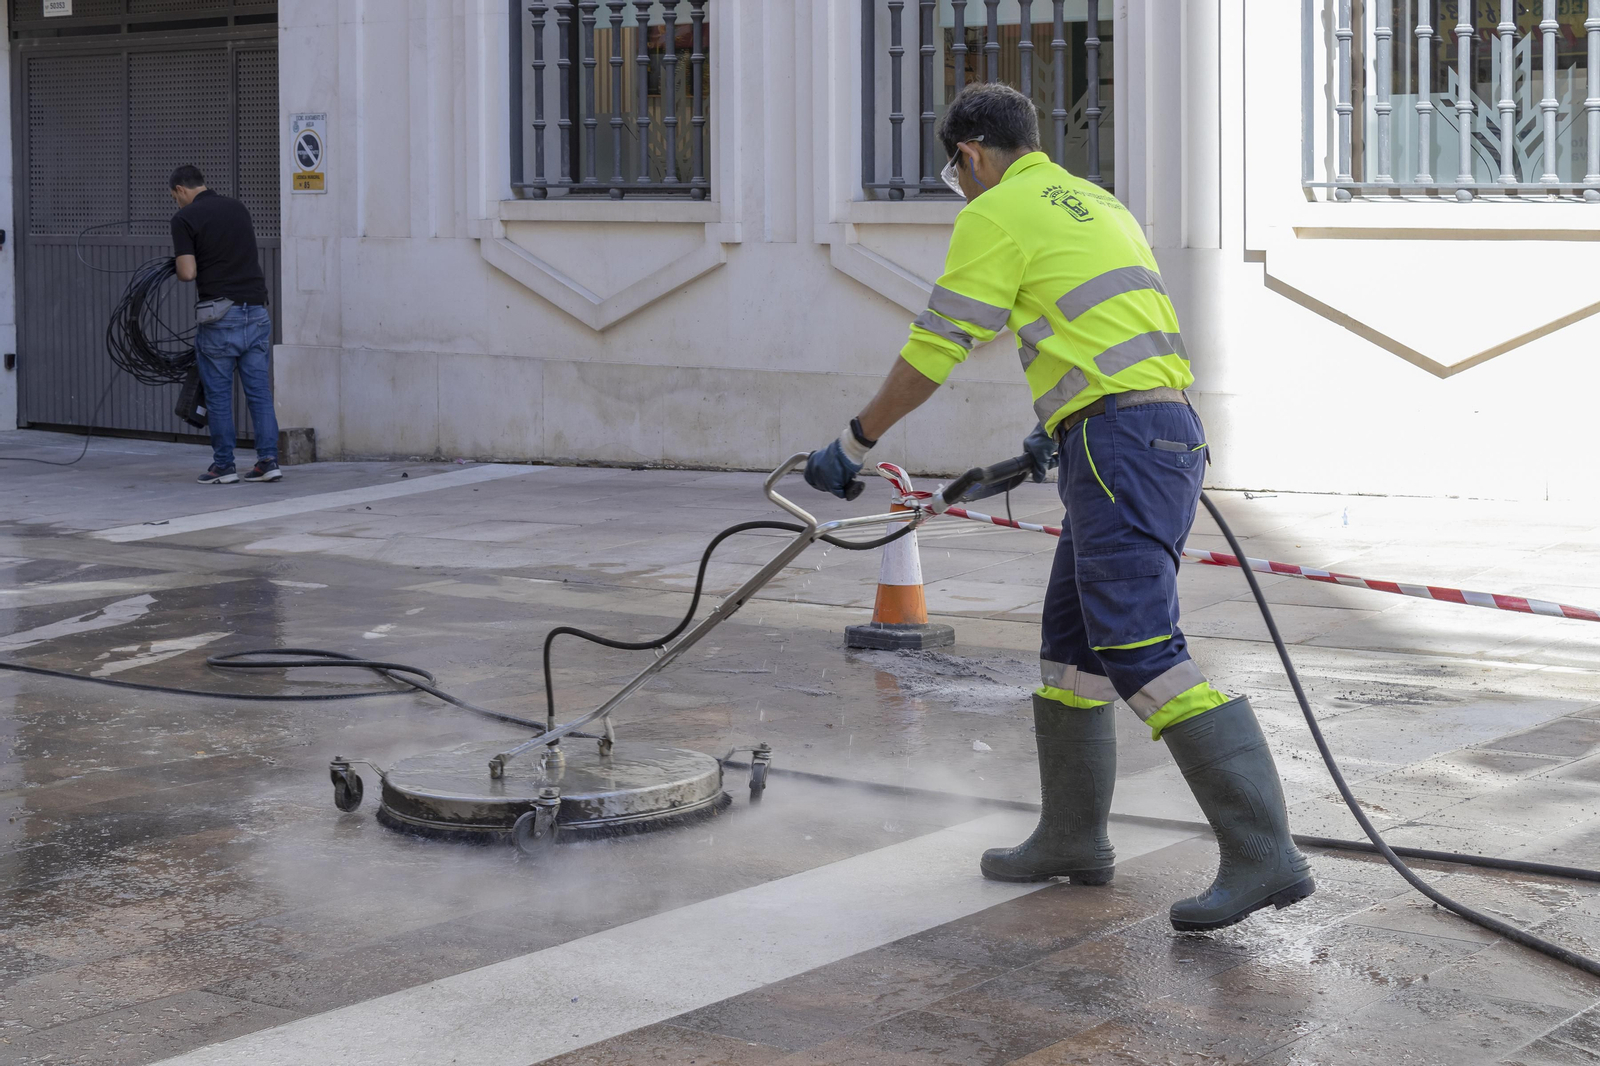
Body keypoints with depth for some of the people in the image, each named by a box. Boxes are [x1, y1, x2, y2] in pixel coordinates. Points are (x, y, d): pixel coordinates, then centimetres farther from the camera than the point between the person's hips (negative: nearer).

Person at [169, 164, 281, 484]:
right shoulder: (237, 207, 14)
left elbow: (188, 272, -11)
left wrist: (179, 263, 10)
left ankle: (223, 466, 8)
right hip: (257, 311, 5)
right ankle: (268, 460, 3)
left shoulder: (185, 218, -5)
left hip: (221, 316, -5)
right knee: (259, 391, 7)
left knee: (218, 394, 5)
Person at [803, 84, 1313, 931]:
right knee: (1071, 644, 17)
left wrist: (852, 446, 8)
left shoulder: (997, 215, -2)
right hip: (1171, 432, 10)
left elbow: (931, 354, -3)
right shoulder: (1095, 203, 25)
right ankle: (1072, 838, 26)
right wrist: (1057, 432, 48)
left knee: (1143, 654, -15)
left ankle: (1263, 855, -21)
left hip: (1118, 443, -10)